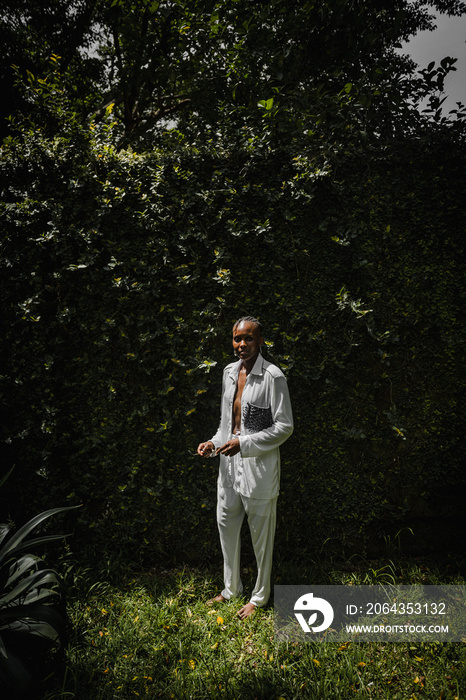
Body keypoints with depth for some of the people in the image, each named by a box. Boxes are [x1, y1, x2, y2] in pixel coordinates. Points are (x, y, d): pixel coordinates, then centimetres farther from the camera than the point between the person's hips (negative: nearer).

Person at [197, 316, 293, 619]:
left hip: (259, 466, -7)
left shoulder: (273, 376, -16)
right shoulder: (229, 371, 7)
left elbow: (285, 426, -16)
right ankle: (232, 588, 40)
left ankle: (260, 596, 31)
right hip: (230, 462, 7)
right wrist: (215, 442, 1)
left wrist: (243, 443, -21)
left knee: (261, 533, 9)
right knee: (226, 524, 18)